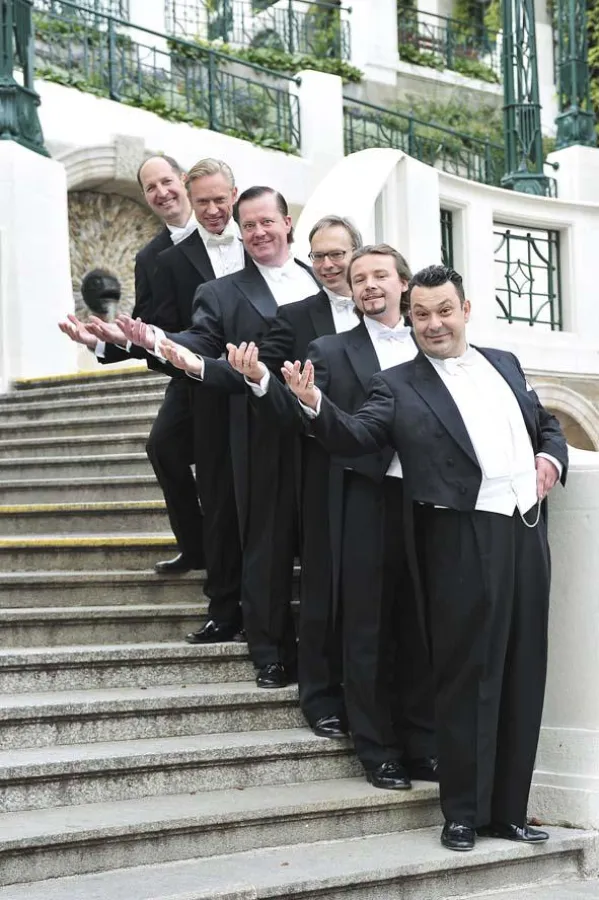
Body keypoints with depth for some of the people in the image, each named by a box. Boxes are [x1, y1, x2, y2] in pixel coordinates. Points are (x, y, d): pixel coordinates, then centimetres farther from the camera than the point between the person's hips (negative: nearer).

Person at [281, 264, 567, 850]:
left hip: (527, 533, 5)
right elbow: (356, 436, -13)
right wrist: (316, 405, -31)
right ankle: (463, 813, 9)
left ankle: (508, 811, 19)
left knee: (522, 680, 9)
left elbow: (547, 423, 26)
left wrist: (552, 456, 6)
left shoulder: (505, 363, 16)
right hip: (464, 542, -5)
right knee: (465, 678, -1)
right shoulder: (398, 386, 1)